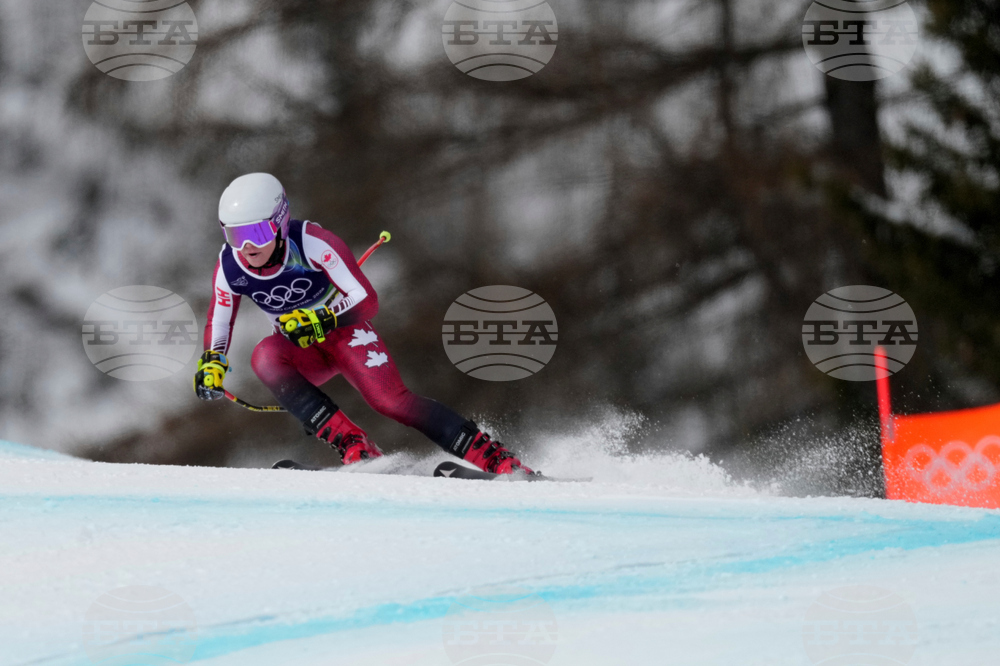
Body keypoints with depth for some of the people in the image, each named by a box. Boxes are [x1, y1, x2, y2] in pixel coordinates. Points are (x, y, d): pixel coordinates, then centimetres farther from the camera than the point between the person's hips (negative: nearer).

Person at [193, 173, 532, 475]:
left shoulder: (312, 243, -27)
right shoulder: (229, 268, -15)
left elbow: (367, 300, -26)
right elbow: (218, 322, 4)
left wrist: (322, 319, -41)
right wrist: (212, 363, -13)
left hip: (345, 329, -4)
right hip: (301, 352, 4)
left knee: (390, 401, -26)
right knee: (265, 356, -31)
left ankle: (500, 461, -24)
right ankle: (353, 447, -35)